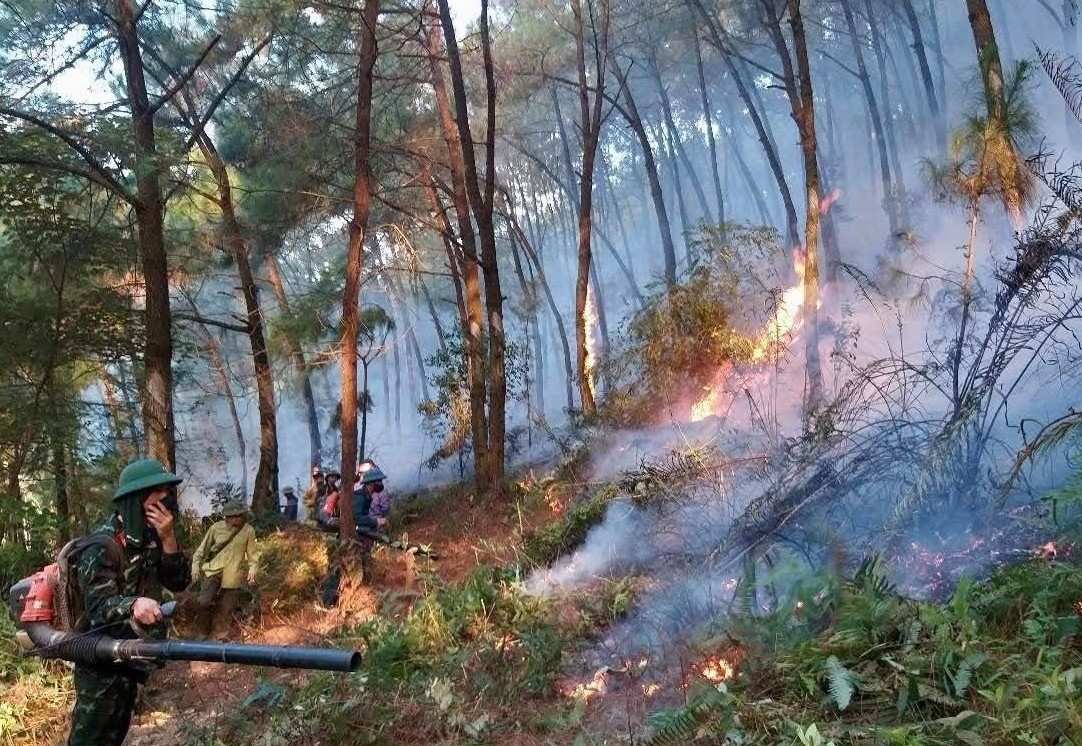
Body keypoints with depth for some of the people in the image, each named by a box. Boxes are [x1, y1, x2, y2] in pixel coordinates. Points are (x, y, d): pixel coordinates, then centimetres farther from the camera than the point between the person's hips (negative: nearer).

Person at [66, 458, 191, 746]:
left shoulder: (151, 538, 2)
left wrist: (168, 539, -18)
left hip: (131, 658, 8)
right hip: (101, 662, -8)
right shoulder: (103, 546, -22)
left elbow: (179, 581, -4)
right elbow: (99, 606, -32)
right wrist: (133, 604, -53)